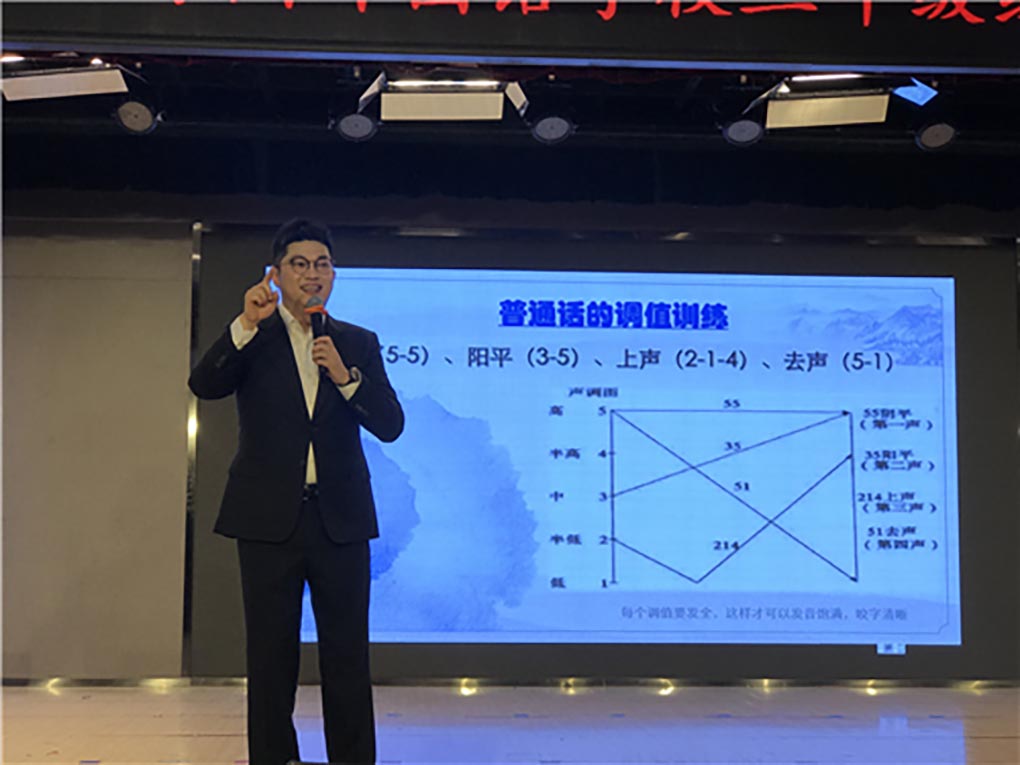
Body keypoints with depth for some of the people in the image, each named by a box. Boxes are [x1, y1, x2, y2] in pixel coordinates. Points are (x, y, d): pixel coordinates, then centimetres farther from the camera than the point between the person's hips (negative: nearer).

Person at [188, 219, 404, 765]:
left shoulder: (359, 344, 9)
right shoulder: (252, 337, 6)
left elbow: (390, 426, 1)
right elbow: (203, 386, -11)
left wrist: (344, 376, -13)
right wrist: (247, 325, -20)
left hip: (340, 518, 1)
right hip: (269, 517, -1)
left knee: (348, 653, 4)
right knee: (271, 653, 7)